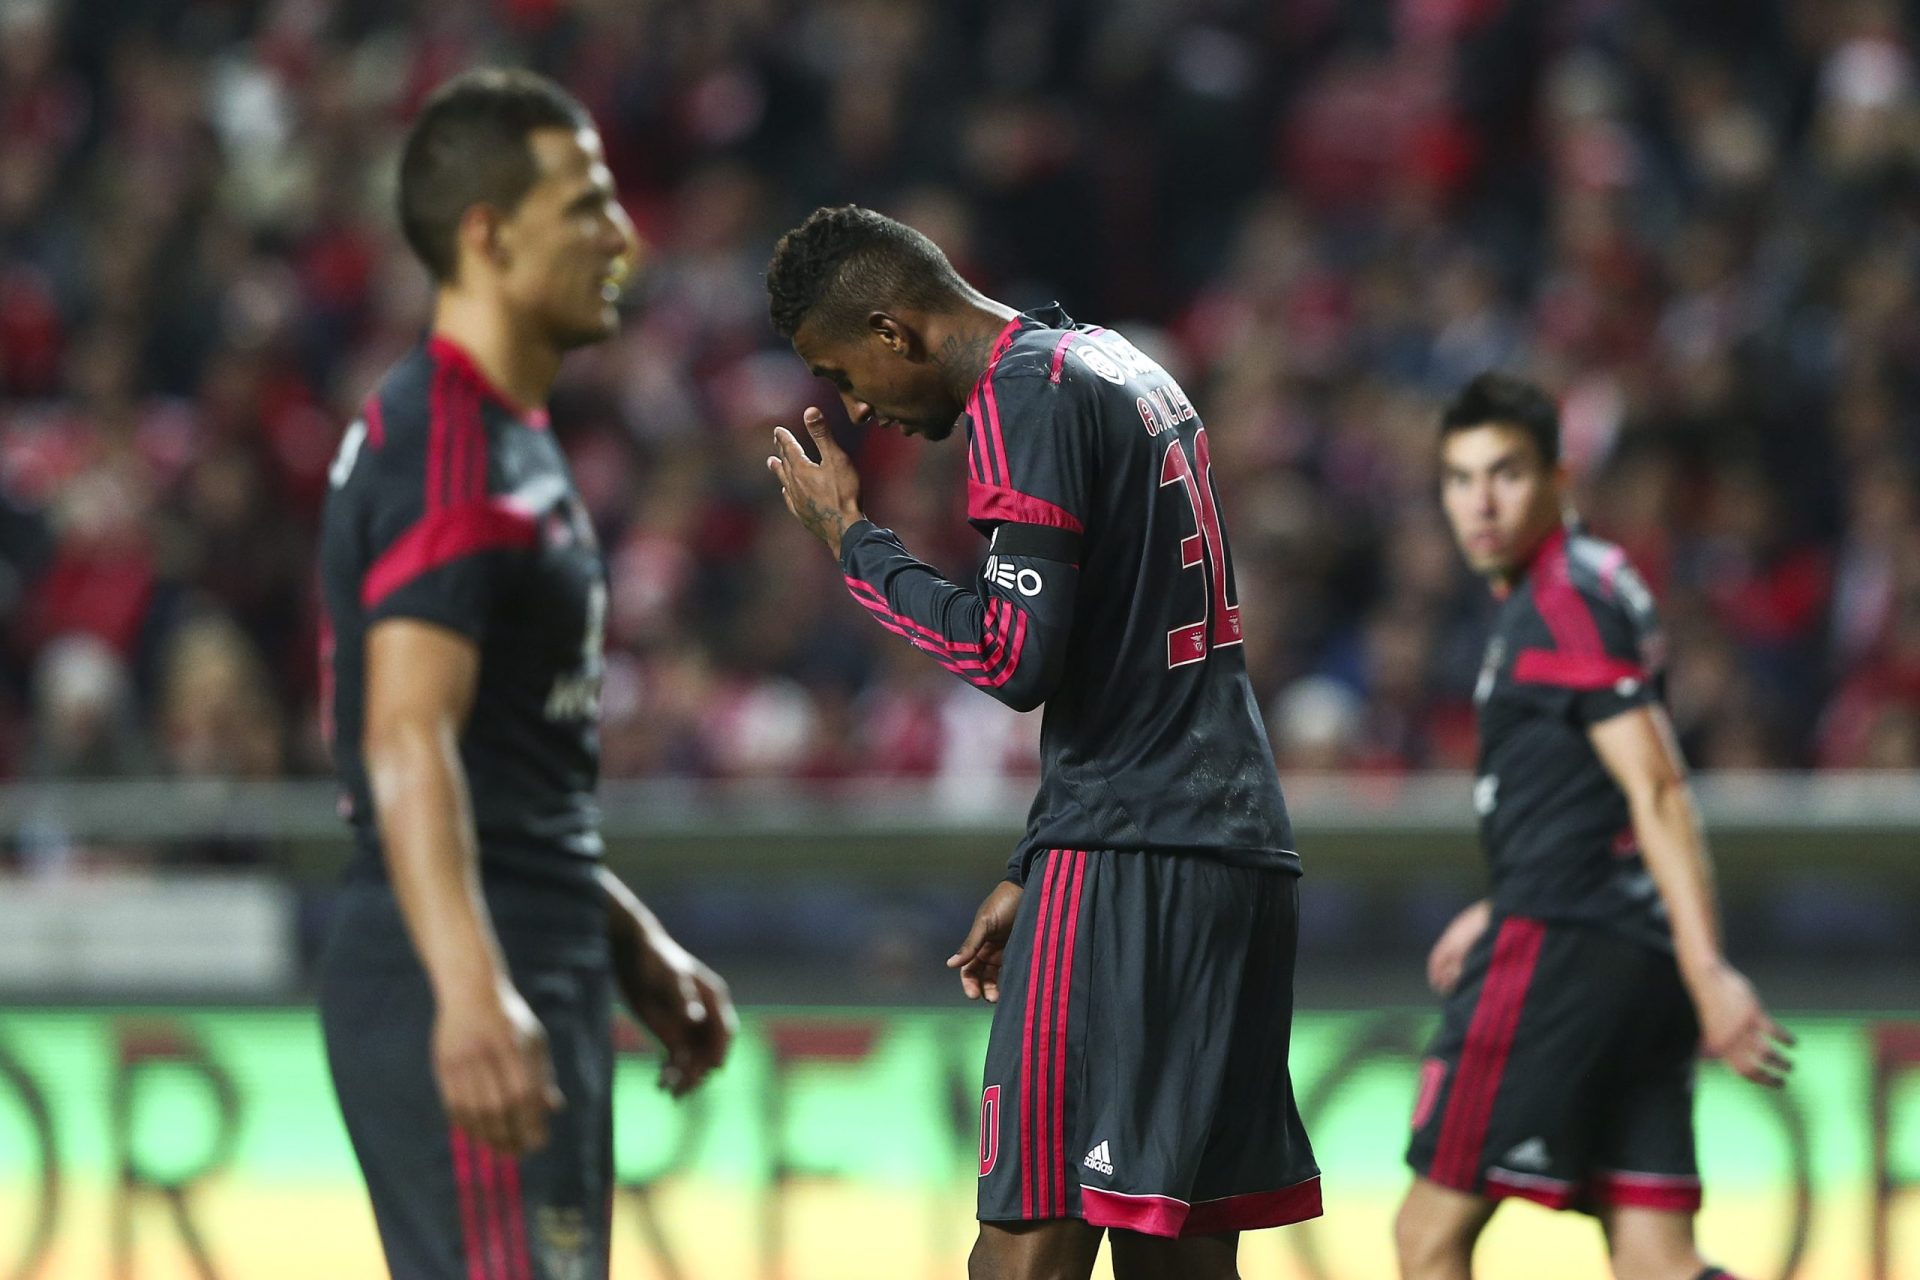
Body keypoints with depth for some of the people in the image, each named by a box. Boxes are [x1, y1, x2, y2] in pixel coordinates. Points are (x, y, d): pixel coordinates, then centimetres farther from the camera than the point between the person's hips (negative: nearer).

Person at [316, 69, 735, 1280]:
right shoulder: (446, 447, -14)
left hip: (539, 967, 10)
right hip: (476, 995, -10)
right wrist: (471, 989, -36)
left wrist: (632, 941, 27)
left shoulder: (511, 440, 18)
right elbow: (406, 744, -26)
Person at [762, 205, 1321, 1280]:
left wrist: (853, 542, -2)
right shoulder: (1126, 369, 22)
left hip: (1127, 868, -10)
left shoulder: (1024, 393, -8)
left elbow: (1015, 657, -15)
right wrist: (1035, 876, 25)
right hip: (1243, 851, 10)